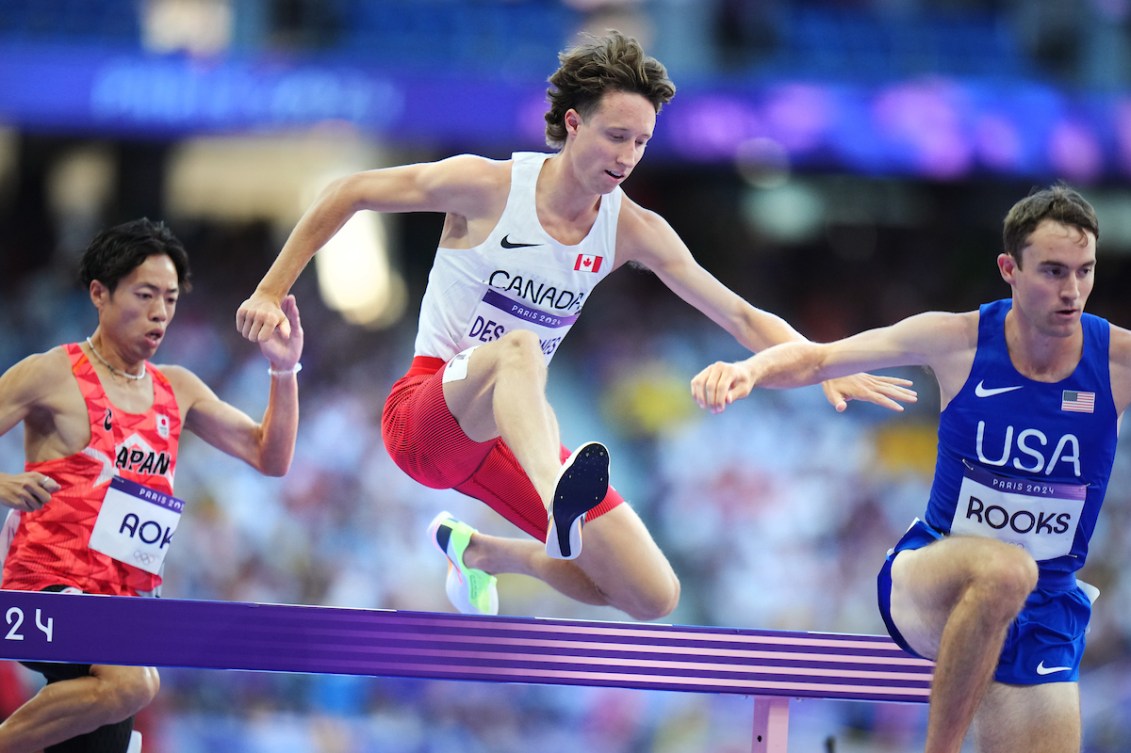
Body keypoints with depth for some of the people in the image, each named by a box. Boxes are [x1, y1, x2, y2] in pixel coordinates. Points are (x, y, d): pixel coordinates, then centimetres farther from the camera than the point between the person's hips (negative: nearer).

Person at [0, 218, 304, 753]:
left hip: (128, 602, 7)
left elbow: (270, 457, 18)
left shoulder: (176, 390, 17)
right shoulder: (52, 375, -2)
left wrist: (284, 372, 4)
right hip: (50, 584, -7)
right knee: (132, 683, -34)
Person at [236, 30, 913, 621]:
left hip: (509, 432, 5)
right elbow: (348, 194, -2)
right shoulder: (487, 186, -13)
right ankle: (559, 504, -68)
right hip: (421, 415, -5)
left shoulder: (633, 230, -2)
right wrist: (272, 291, -2)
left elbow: (742, 317, -4)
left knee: (654, 597, -4)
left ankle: (479, 551, 19)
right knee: (518, 347, -39)